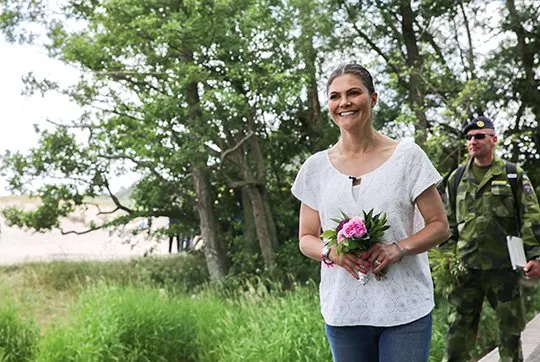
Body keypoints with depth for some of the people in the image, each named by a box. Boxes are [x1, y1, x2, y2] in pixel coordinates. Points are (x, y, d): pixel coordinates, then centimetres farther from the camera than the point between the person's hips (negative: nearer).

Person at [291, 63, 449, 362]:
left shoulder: (407, 156, -1)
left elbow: (439, 226, 1)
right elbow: (306, 238, 10)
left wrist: (399, 248, -17)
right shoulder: (316, 167, 6)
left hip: (405, 310, -2)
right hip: (342, 312, 2)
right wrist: (331, 252, -12)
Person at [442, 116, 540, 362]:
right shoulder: (456, 179, 11)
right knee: (458, 329, 0)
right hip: (467, 268, 2)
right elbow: (449, 223, 15)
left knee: (510, 331, 8)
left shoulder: (514, 176, 3)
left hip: (504, 267, -2)